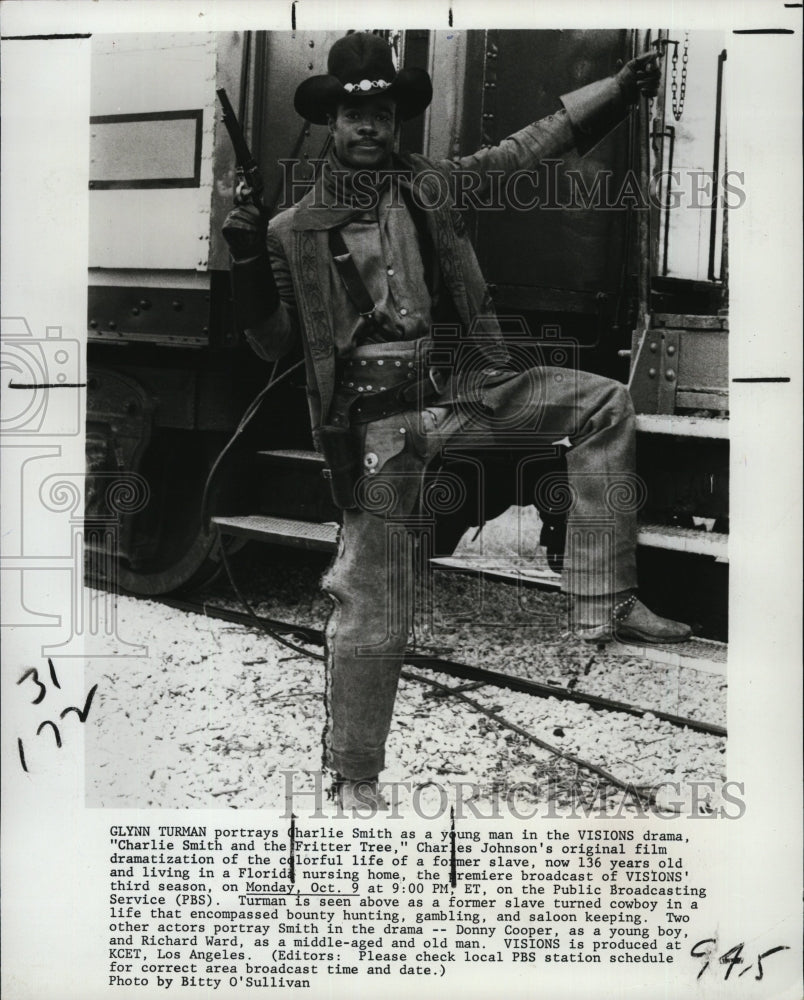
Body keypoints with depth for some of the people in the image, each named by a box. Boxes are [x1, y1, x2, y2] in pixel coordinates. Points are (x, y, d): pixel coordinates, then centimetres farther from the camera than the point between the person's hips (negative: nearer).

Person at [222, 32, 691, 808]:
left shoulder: (430, 187, 9)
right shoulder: (294, 230, 2)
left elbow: (532, 147, 9)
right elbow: (275, 344, 5)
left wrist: (620, 89, 4)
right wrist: (248, 267, -10)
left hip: (459, 387, 4)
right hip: (374, 418, -3)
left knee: (603, 402, -7)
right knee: (372, 609, -2)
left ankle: (603, 601, -5)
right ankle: (355, 779, 15)